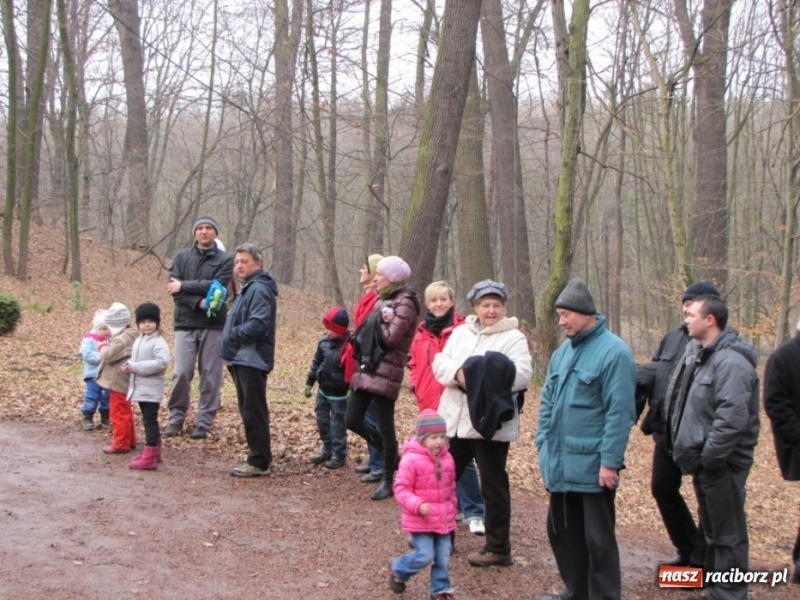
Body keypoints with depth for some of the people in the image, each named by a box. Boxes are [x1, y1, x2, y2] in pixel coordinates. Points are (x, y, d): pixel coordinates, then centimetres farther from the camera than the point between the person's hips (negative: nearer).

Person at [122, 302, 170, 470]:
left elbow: (162, 362, -28)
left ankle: (149, 458, -6)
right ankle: (154, 451, 29)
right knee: (149, 420, 17)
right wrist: (128, 365, -1)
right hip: (140, 388, 9)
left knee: (150, 421, -7)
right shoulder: (139, 340, 14)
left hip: (151, 390, -9)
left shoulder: (158, 342, -15)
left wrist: (136, 367, -24)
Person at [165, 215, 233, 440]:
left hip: (213, 325, -1)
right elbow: (174, 289, -4)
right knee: (181, 373, -2)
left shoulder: (225, 259, 3)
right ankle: (176, 417, 12)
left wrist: (184, 285, -12)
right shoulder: (181, 257, 8)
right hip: (185, 324, 1)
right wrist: (198, 303, -19)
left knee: (210, 375, 2)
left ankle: (204, 422, 9)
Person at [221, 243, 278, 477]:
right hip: (243, 359, 11)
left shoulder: (259, 289, -14)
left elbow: (258, 324, -25)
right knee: (249, 411, 15)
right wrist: (232, 346, 10)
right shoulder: (248, 288, 20)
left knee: (253, 412, -7)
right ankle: (258, 456, 23)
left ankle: (259, 462, -2)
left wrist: (233, 335, -13)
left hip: (252, 360, -11)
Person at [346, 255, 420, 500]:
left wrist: (380, 318, -7)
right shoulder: (383, 300, 16)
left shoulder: (405, 303, -10)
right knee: (352, 420, 9)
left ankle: (388, 479, 11)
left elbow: (390, 337, -19)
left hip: (385, 373, -9)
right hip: (366, 369, 9)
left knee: (384, 427, -1)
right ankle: (391, 456, 27)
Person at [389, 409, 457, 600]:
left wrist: (452, 509, 19)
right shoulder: (411, 459, -17)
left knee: (443, 558, 7)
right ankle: (397, 569, 19)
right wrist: (417, 505, -27)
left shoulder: (447, 458, 4)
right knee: (425, 556, -7)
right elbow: (401, 489, -15)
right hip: (420, 521, -6)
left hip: (444, 519, 6)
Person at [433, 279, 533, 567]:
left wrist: (489, 375, -28)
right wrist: (458, 373, -19)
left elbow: (522, 375, -18)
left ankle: (498, 548, 12)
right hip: (455, 419, 6)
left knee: (493, 484, 3)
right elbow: (440, 363, 2)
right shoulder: (460, 332, 12)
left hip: (490, 423, -6)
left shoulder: (514, 338, -5)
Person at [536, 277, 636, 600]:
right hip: (560, 463, 8)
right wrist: (543, 445, 11)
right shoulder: (563, 351, 11)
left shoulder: (613, 352, -15)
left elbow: (619, 412, -17)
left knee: (598, 538, 2)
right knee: (561, 530, 18)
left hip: (592, 465, -8)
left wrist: (610, 462, -18)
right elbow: (547, 402, 17)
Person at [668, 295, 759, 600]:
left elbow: (732, 419, -27)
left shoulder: (730, 362, -21)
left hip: (722, 465, -10)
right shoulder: (698, 354, 11)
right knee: (713, 530, 20)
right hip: (704, 461, 10)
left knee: (728, 534, 0)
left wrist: (707, 458, -22)